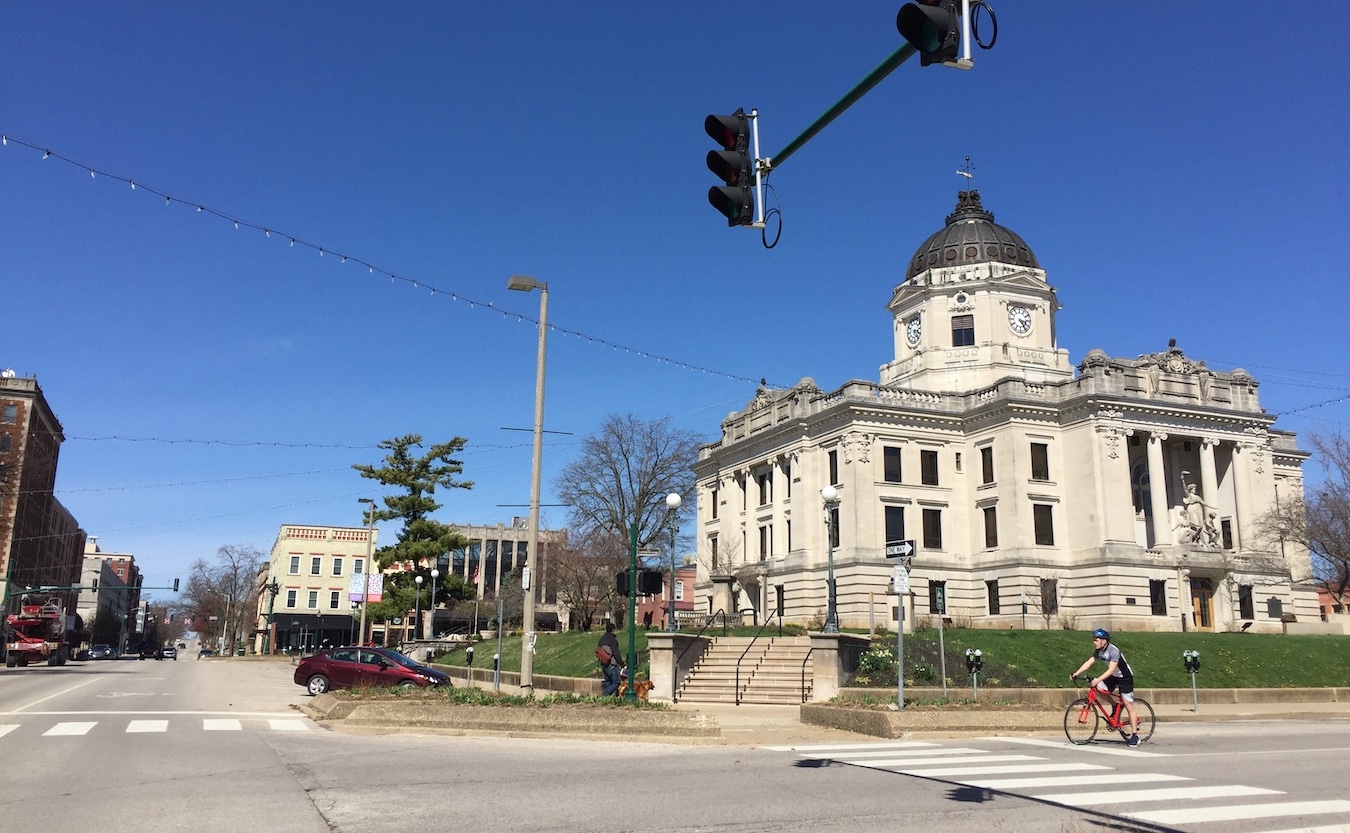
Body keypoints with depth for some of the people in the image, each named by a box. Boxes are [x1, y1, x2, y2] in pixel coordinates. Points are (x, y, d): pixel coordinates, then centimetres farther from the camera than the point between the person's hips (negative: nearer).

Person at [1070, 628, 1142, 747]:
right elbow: (1088, 663, -11)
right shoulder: (1098, 651, -5)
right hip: (1113, 676, 8)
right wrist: (1076, 674, -23)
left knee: (1129, 707, -7)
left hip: (1125, 678, -8)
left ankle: (1135, 736, -1)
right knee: (1098, 688, -13)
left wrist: (1097, 679, -47)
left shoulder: (1113, 651, -28)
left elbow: (1111, 670, -36)